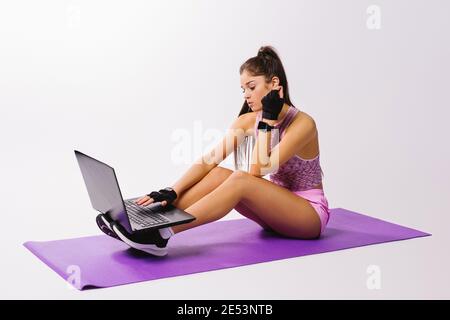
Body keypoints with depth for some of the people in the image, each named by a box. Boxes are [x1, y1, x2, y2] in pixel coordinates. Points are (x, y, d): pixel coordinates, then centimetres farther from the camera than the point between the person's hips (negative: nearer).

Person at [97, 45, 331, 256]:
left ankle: (162, 234, -38)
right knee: (219, 174, -18)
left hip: (310, 213, -6)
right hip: (280, 208, 6)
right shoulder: (248, 121, 0)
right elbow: (209, 160, -10)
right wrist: (171, 192, -22)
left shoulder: (302, 123, -19)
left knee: (240, 180, -30)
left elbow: (259, 170, -25)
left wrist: (268, 120, -23)